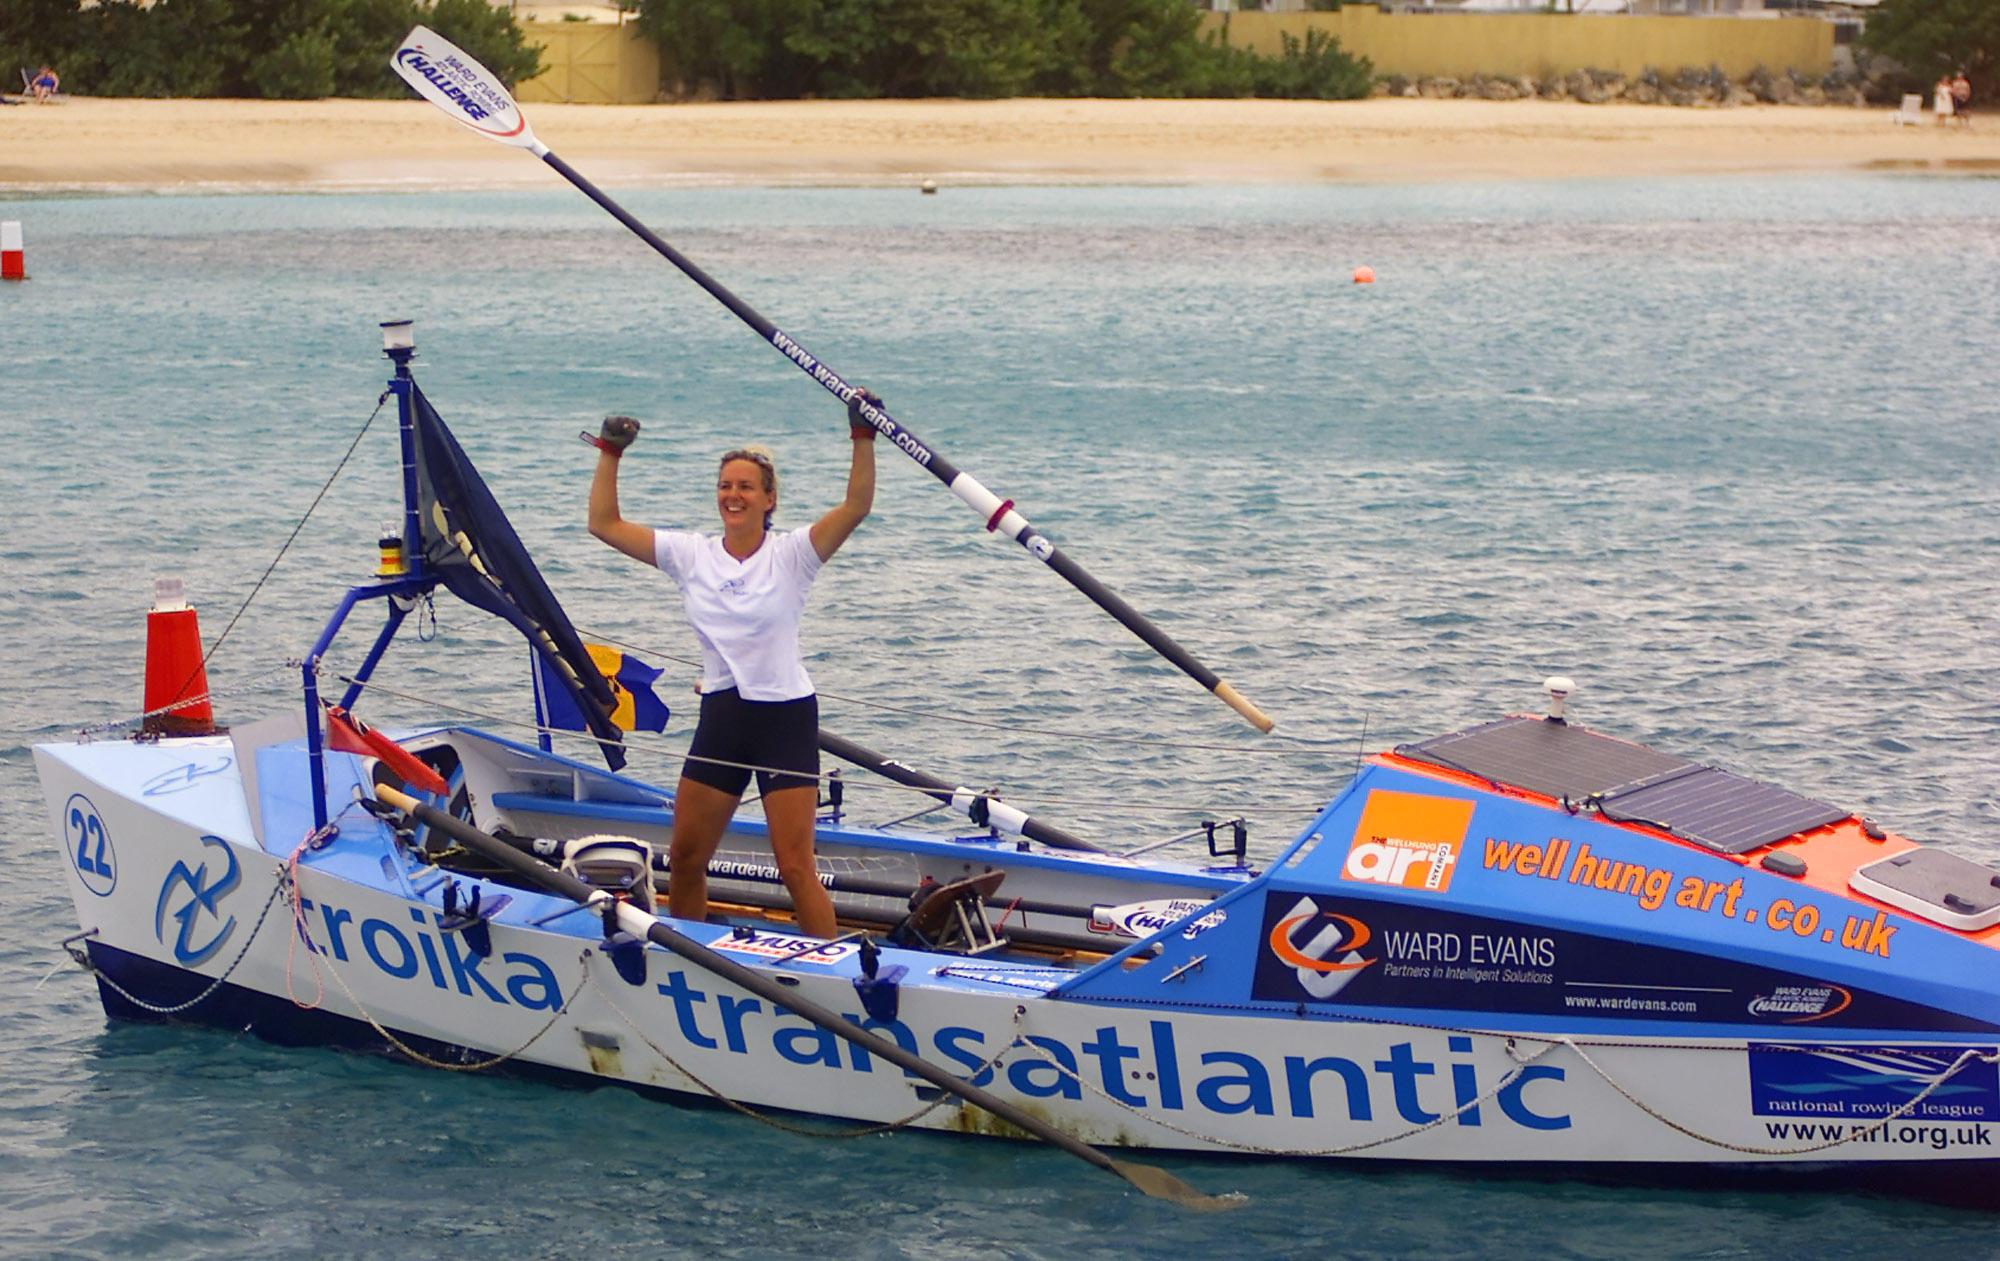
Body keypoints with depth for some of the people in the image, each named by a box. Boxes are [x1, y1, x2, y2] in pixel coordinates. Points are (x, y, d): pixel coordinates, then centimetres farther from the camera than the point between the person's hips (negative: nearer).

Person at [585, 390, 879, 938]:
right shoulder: (690, 554, 5)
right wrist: (609, 452, -1)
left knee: (796, 867, -8)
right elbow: (605, 523, 5)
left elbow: (857, 505, -18)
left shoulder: (791, 554, -6)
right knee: (685, 858, 11)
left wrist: (863, 437, -27)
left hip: (785, 717, -5)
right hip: (720, 717, 5)